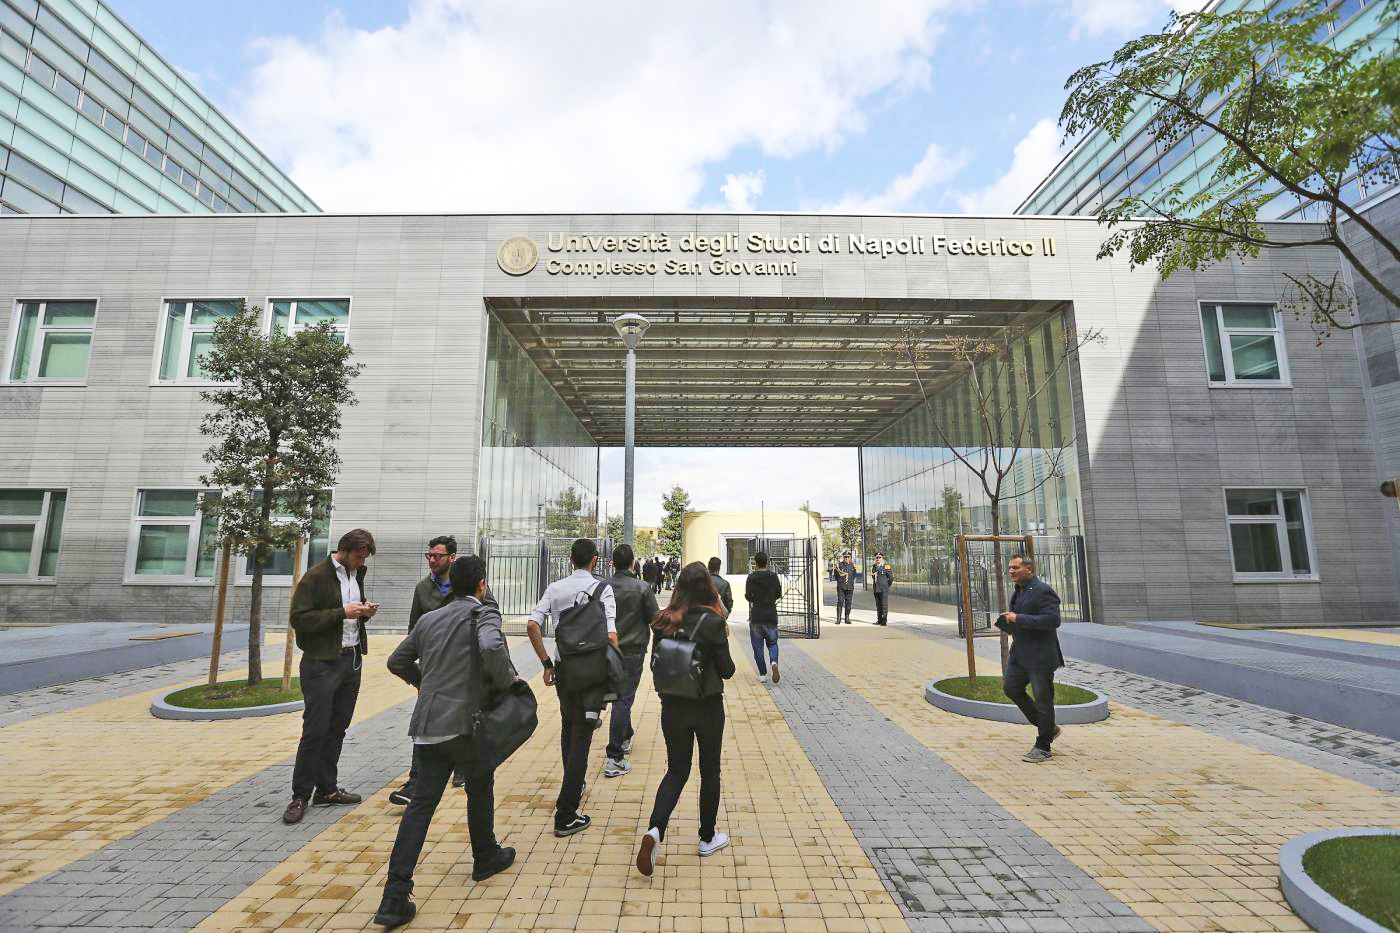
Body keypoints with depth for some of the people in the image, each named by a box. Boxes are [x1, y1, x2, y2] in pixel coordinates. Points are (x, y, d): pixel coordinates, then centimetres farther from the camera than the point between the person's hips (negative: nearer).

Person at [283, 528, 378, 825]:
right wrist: (342, 613, -23)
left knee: (337, 729, 13)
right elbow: (299, 619, -16)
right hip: (322, 663, -7)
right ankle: (300, 796, 14)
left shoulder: (356, 573, 10)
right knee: (315, 731, -1)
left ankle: (327, 789, 24)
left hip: (352, 659, 7)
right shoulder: (316, 576, -12)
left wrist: (364, 610, 1)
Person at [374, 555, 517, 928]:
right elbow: (491, 647, -30)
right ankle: (485, 857, 38)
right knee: (480, 789, 19)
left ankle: (395, 897, 8)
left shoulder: (428, 619, 11)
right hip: (466, 723, -5)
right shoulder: (484, 613, -10)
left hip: (427, 726, 5)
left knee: (421, 805, 11)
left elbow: (396, 661, 19)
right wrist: (507, 680, -14)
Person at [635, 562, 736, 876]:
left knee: (676, 771, 17)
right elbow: (727, 670, -10)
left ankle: (655, 828, -4)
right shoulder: (713, 622, -17)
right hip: (708, 708, -3)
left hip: (672, 707, 3)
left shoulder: (663, 621, -6)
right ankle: (708, 838, 31)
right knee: (710, 772, 17)